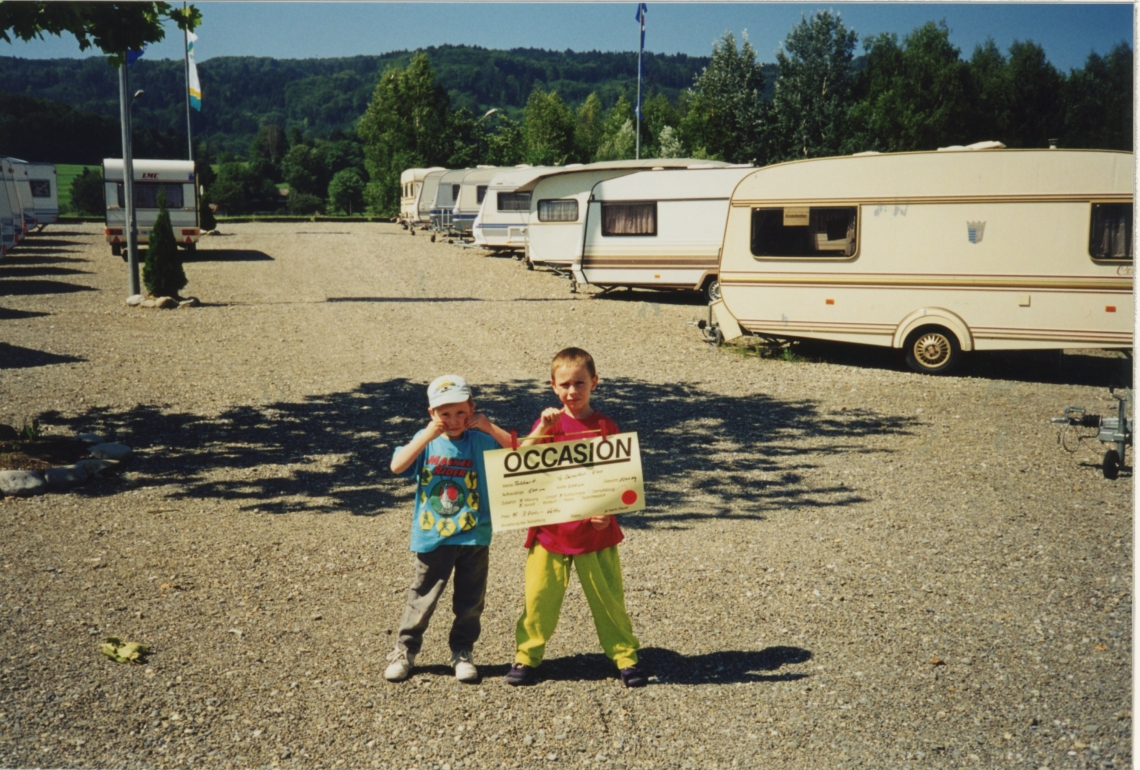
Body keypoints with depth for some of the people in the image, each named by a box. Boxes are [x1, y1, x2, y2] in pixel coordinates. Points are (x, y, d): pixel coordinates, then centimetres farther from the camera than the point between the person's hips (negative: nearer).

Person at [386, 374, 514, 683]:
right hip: (432, 538, 0)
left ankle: (462, 653, 29)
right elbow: (397, 466, -18)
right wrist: (428, 435, -23)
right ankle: (404, 652, 25)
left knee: (469, 601, 12)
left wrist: (490, 428, -22)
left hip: (474, 537, 1)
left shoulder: (480, 441, -4)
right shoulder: (425, 441, -3)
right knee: (421, 599, 9)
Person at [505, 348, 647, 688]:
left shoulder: (605, 426, 0)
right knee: (539, 596, 1)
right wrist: (542, 430, -24)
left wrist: (608, 510, -14)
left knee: (608, 597, 6)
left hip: (596, 530, 0)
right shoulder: (548, 423, 2)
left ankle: (625, 656, 21)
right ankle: (526, 656, 18)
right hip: (550, 529, 1)